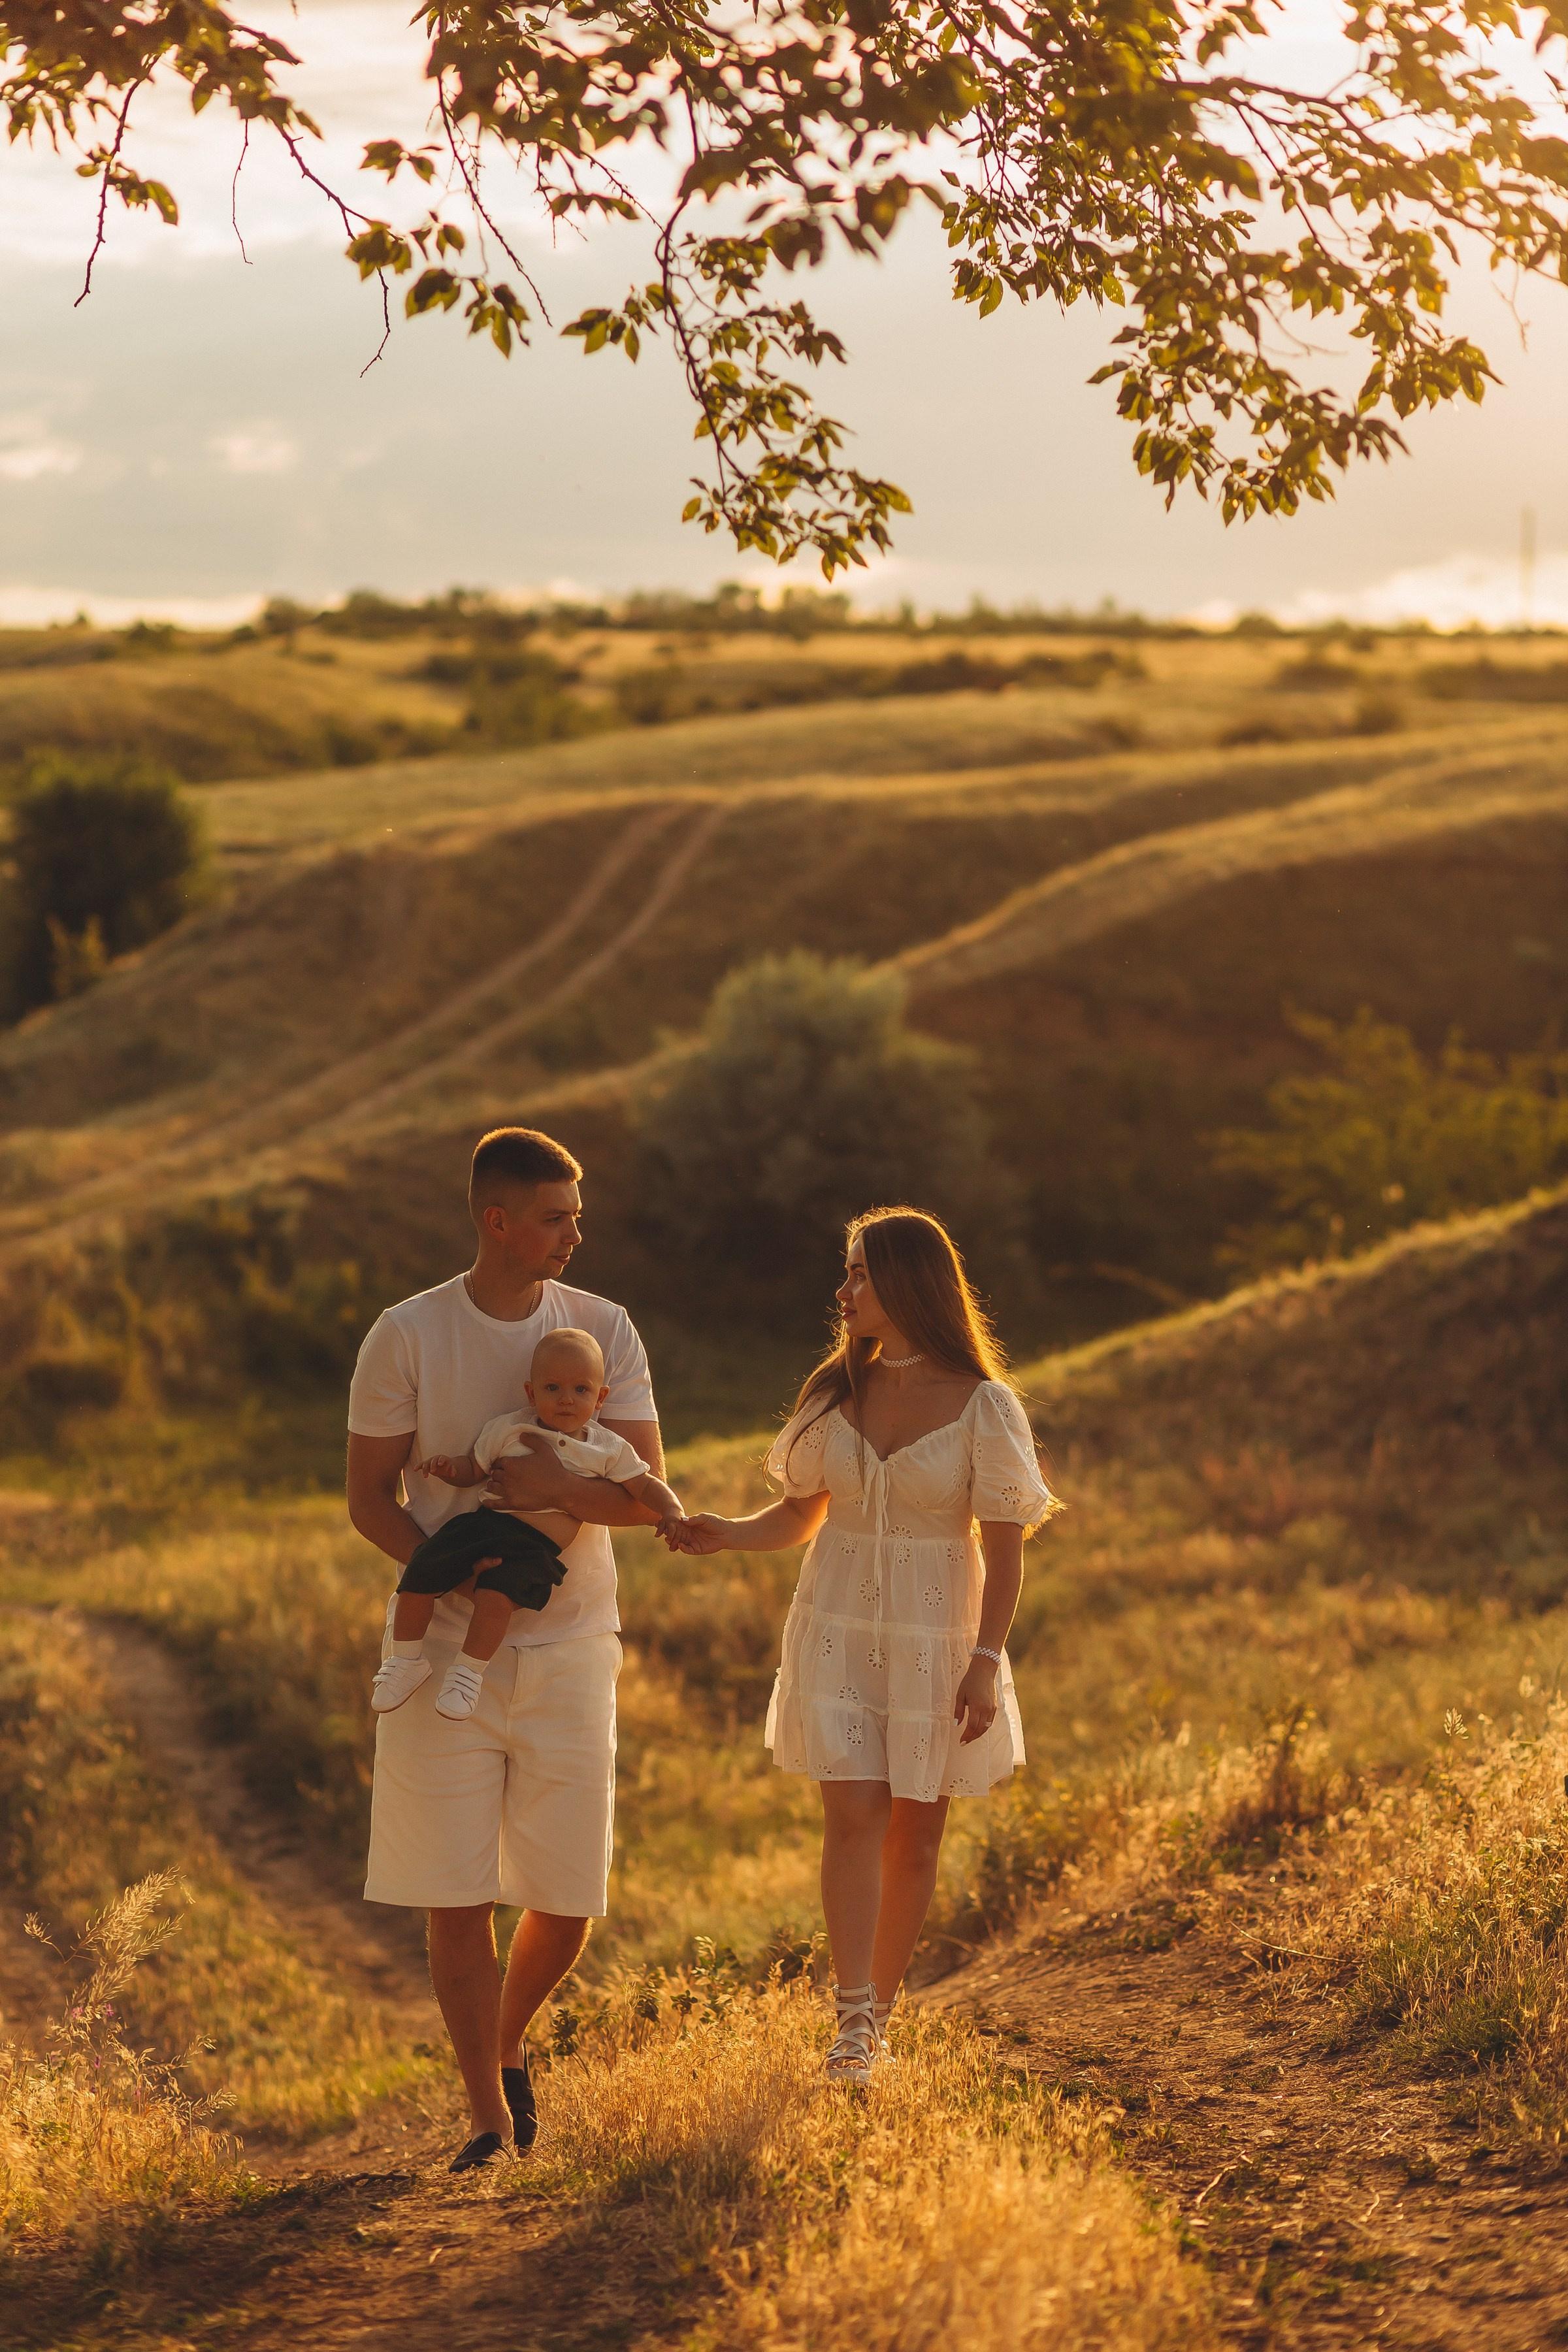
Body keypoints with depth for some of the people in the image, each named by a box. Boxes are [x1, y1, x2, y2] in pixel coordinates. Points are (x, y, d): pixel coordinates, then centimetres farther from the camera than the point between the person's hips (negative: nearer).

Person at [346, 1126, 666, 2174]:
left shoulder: (604, 1329, 0)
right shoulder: (406, 1337, -5)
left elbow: (648, 1497, -4)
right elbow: (370, 1499, -1)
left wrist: (555, 1486, -24)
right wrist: (449, 1570, -18)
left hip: (569, 1652, 2)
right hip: (444, 1649, -1)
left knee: (569, 1903, 3)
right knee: (458, 1898, -2)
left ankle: (509, 2047, 34)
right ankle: (490, 2118, 14)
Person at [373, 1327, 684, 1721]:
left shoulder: (607, 1450, 7)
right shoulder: (507, 1430, 9)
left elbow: (645, 1485, 11)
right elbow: (473, 1469, 15)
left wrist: (671, 1512, -7)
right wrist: (450, 1468, -7)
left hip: (534, 1549, -3)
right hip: (481, 1524, 3)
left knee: (496, 1594, -31)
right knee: (416, 1579, -11)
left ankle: (468, 1672, -12)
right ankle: (407, 1662, 11)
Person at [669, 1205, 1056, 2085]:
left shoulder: (984, 1407, -8)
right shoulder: (836, 1394, 4)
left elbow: (1005, 1546, -7)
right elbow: (801, 1516, 12)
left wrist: (986, 1659, -13)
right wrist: (726, 1534, -7)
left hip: (936, 1640, -2)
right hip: (839, 1631, 2)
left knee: (915, 1835, 6)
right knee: (854, 1815, -10)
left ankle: (880, 2015, 20)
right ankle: (854, 2026, -12)